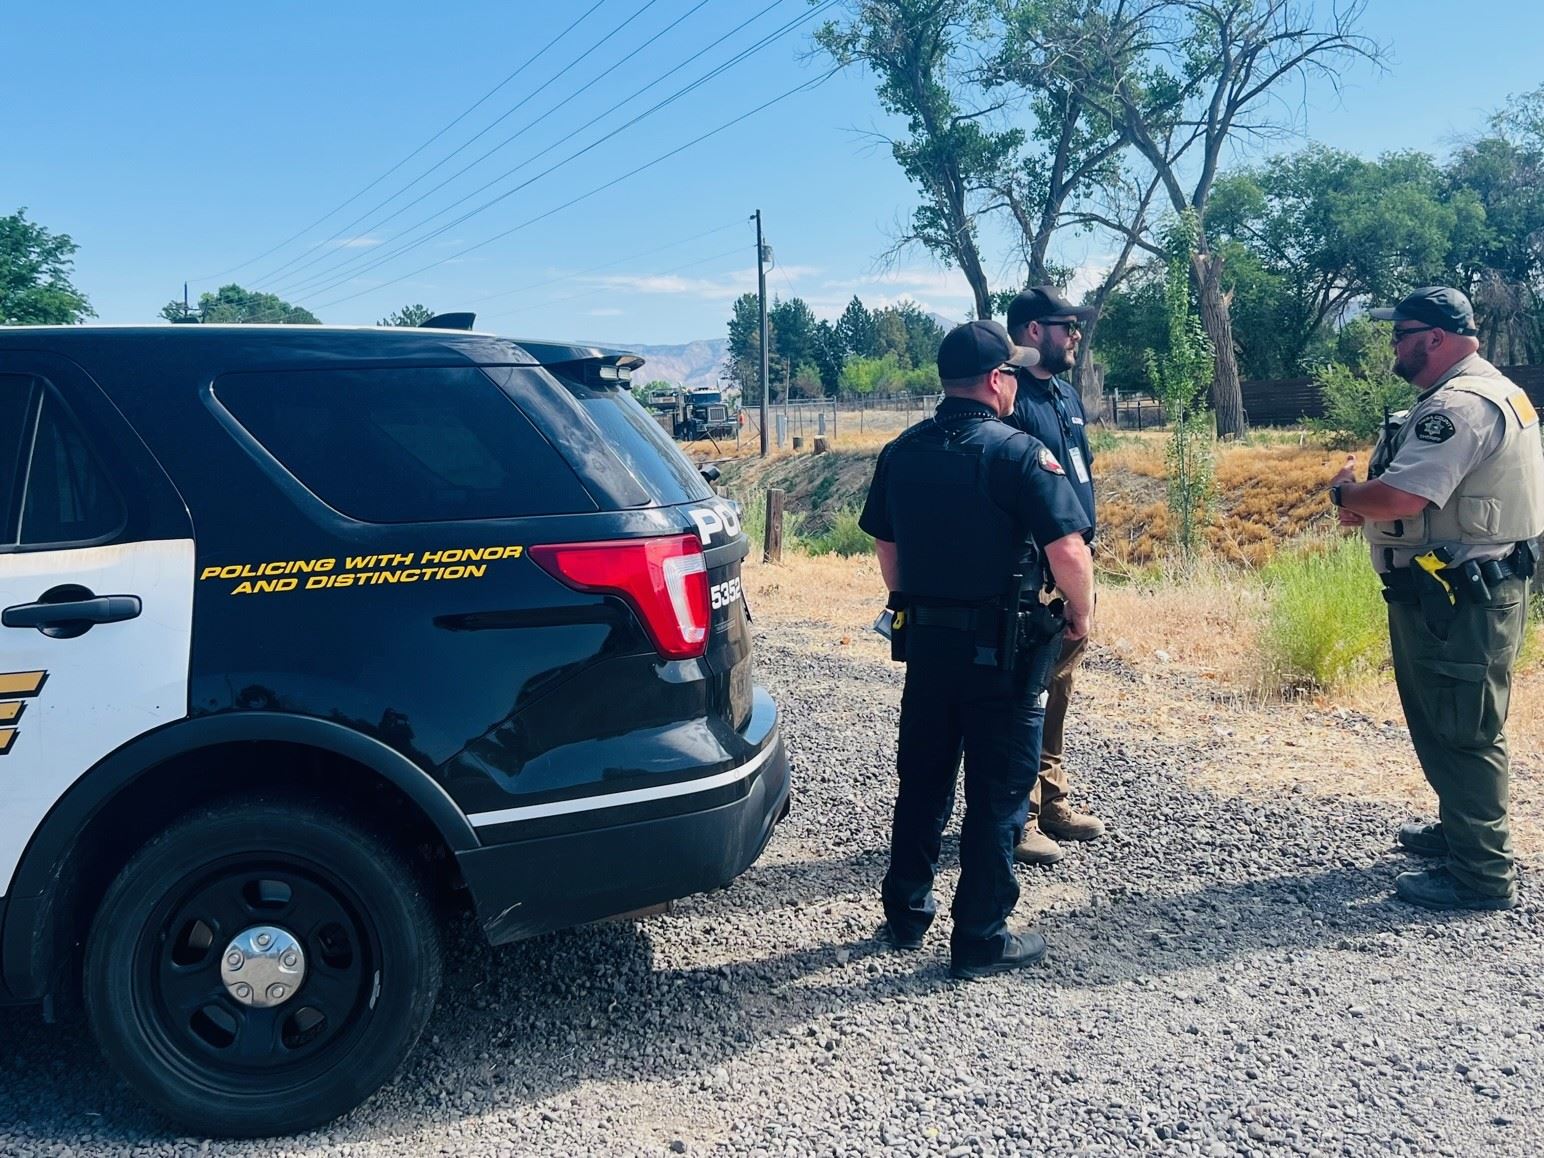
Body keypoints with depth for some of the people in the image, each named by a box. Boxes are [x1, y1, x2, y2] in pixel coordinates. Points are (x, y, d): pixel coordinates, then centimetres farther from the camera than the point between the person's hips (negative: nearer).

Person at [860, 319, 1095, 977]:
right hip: (1001, 650, -6)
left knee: (922, 781, 18)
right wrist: (1081, 614, -2)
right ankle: (981, 940, 14)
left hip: (924, 642, 6)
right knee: (997, 794, 5)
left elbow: (886, 549, 13)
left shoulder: (901, 453, 6)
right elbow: (1067, 551, -19)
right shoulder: (1019, 453, -13)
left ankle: (905, 916, 29)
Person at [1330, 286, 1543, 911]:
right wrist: (1368, 499, 6)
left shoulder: (1460, 405, -21)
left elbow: (1397, 498, -30)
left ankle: (1483, 874, 7)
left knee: (1461, 732, -2)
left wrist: (1344, 491, -9)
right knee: (1445, 724, 22)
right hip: (1467, 586, 11)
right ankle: (1460, 830, 37)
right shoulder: (1480, 391, 15)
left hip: (1457, 598, -11)